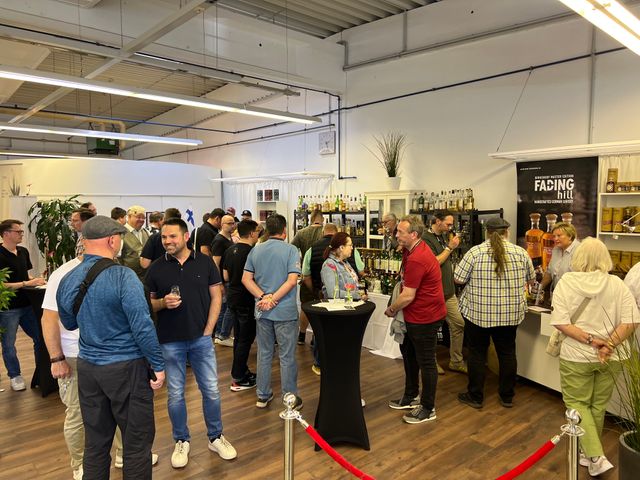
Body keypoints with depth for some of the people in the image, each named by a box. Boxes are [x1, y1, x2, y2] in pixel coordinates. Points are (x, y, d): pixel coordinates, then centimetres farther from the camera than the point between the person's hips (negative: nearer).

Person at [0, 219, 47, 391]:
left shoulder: (23, 251, 5)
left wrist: (35, 279, -1)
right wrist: (27, 283, -22)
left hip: (26, 304, 7)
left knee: (40, 338, 13)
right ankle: (15, 376, 25)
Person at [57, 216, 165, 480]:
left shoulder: (67, 281, 2)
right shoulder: (122, 276, -18)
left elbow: (69, 323, 18)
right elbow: (142, 326, -21)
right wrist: (158, 366, -12)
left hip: (87, 367, 6)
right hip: (126, 367, -6)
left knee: (95, 443, 18)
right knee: (137, 441, 9)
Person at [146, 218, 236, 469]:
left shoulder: (204, 262, -2)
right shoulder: (156, 268, -2)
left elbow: (216, 297, 0)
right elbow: (147, 303, 3)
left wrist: (208, 330, -5)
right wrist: (162, 302, -19)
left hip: (201, 338, 0)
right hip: (170, 341, 0)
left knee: (211, 390, 8)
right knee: (175, 394, 10)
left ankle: (216, 437, 27)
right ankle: (182, 441, 30)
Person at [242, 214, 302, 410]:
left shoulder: (255, 250, 5)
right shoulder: (291, 250, -10)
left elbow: (246, 279, 0)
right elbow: (292, 281, -19)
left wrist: (263, 297, -8)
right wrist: (273, 299, -15)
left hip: (262, 311, 5)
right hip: (285, 312, -4)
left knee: (264, 354, 16)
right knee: (287, 357, 6)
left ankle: (263, 396, 27)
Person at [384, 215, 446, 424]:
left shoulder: (417, 259, -28)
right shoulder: (412, 250, 5)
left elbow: (408, 296, -25)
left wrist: (391, 309, -7)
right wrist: (396, 307, 8)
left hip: (425, 318, -11)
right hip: (415, 315, 11)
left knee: (426, 362, 4)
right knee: (408, 353, 23)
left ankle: (428, 409, 20)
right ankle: (410, 397, 40)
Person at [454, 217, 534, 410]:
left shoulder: (475, 252, -11)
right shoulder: (521, 252, -2)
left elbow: (458, 279, -8)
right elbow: (531, 279, 11)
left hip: (478, 313, -2)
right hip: (510, 314, 3)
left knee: (477, 354, 9)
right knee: (507, 353, 15)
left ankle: (475, 397, 18)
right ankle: (507, 397, 26)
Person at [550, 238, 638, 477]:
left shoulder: (566, 282, -9)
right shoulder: (617, 284, -3)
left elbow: (560, 321, -17)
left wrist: (589, 340, -14)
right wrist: (609, 345, -11)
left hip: (577, 356, -3)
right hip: (610, 357, 3)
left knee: (577, 403, 12)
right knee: (598, 406, 19)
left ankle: (596, 457, 0)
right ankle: (588, 454, 32)